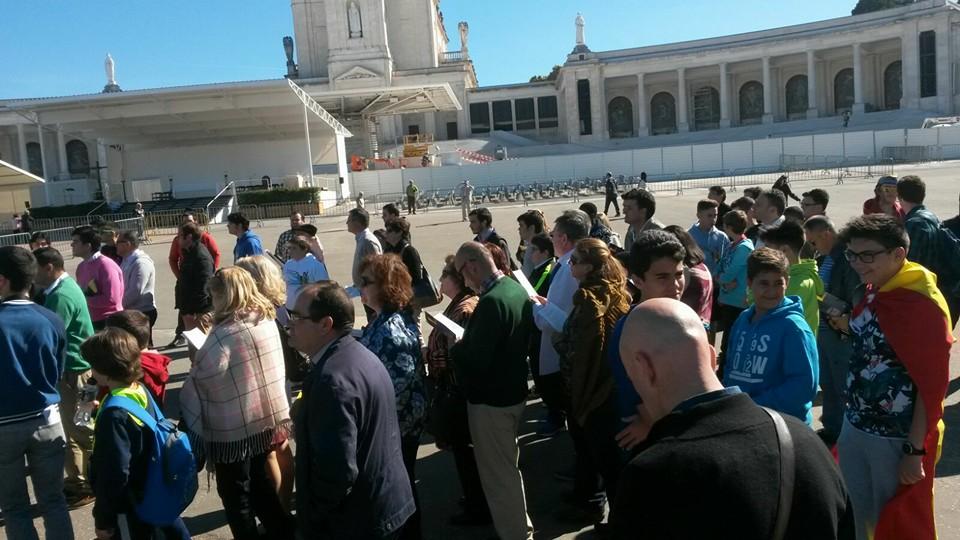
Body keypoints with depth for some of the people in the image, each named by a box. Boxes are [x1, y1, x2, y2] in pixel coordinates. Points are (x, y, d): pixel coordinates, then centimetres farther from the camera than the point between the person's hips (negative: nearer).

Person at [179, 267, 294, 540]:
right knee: (259, 481, 23)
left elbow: (201, 379, -19)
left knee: (235, 492, 11)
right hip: (266, 416, 7)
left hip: (234, 427, -7)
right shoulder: (267, 320, -1)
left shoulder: (225, 334, -22)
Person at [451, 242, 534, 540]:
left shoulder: (491, 301, -27)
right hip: (514, 391, 10)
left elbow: (475, 359, -28)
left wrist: (453, 347, -10)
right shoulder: (517, 289, 2)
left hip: (491, 400, -10)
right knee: (508, 466, 26)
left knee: (498, 475, 6)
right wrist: (471, 329, 6)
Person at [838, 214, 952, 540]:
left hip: (898, 439, -7)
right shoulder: (871, 294, 6)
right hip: (855, 428, 7)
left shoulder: (922, 303, -18)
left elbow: (932, 384, -18)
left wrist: (915, 450, -17)